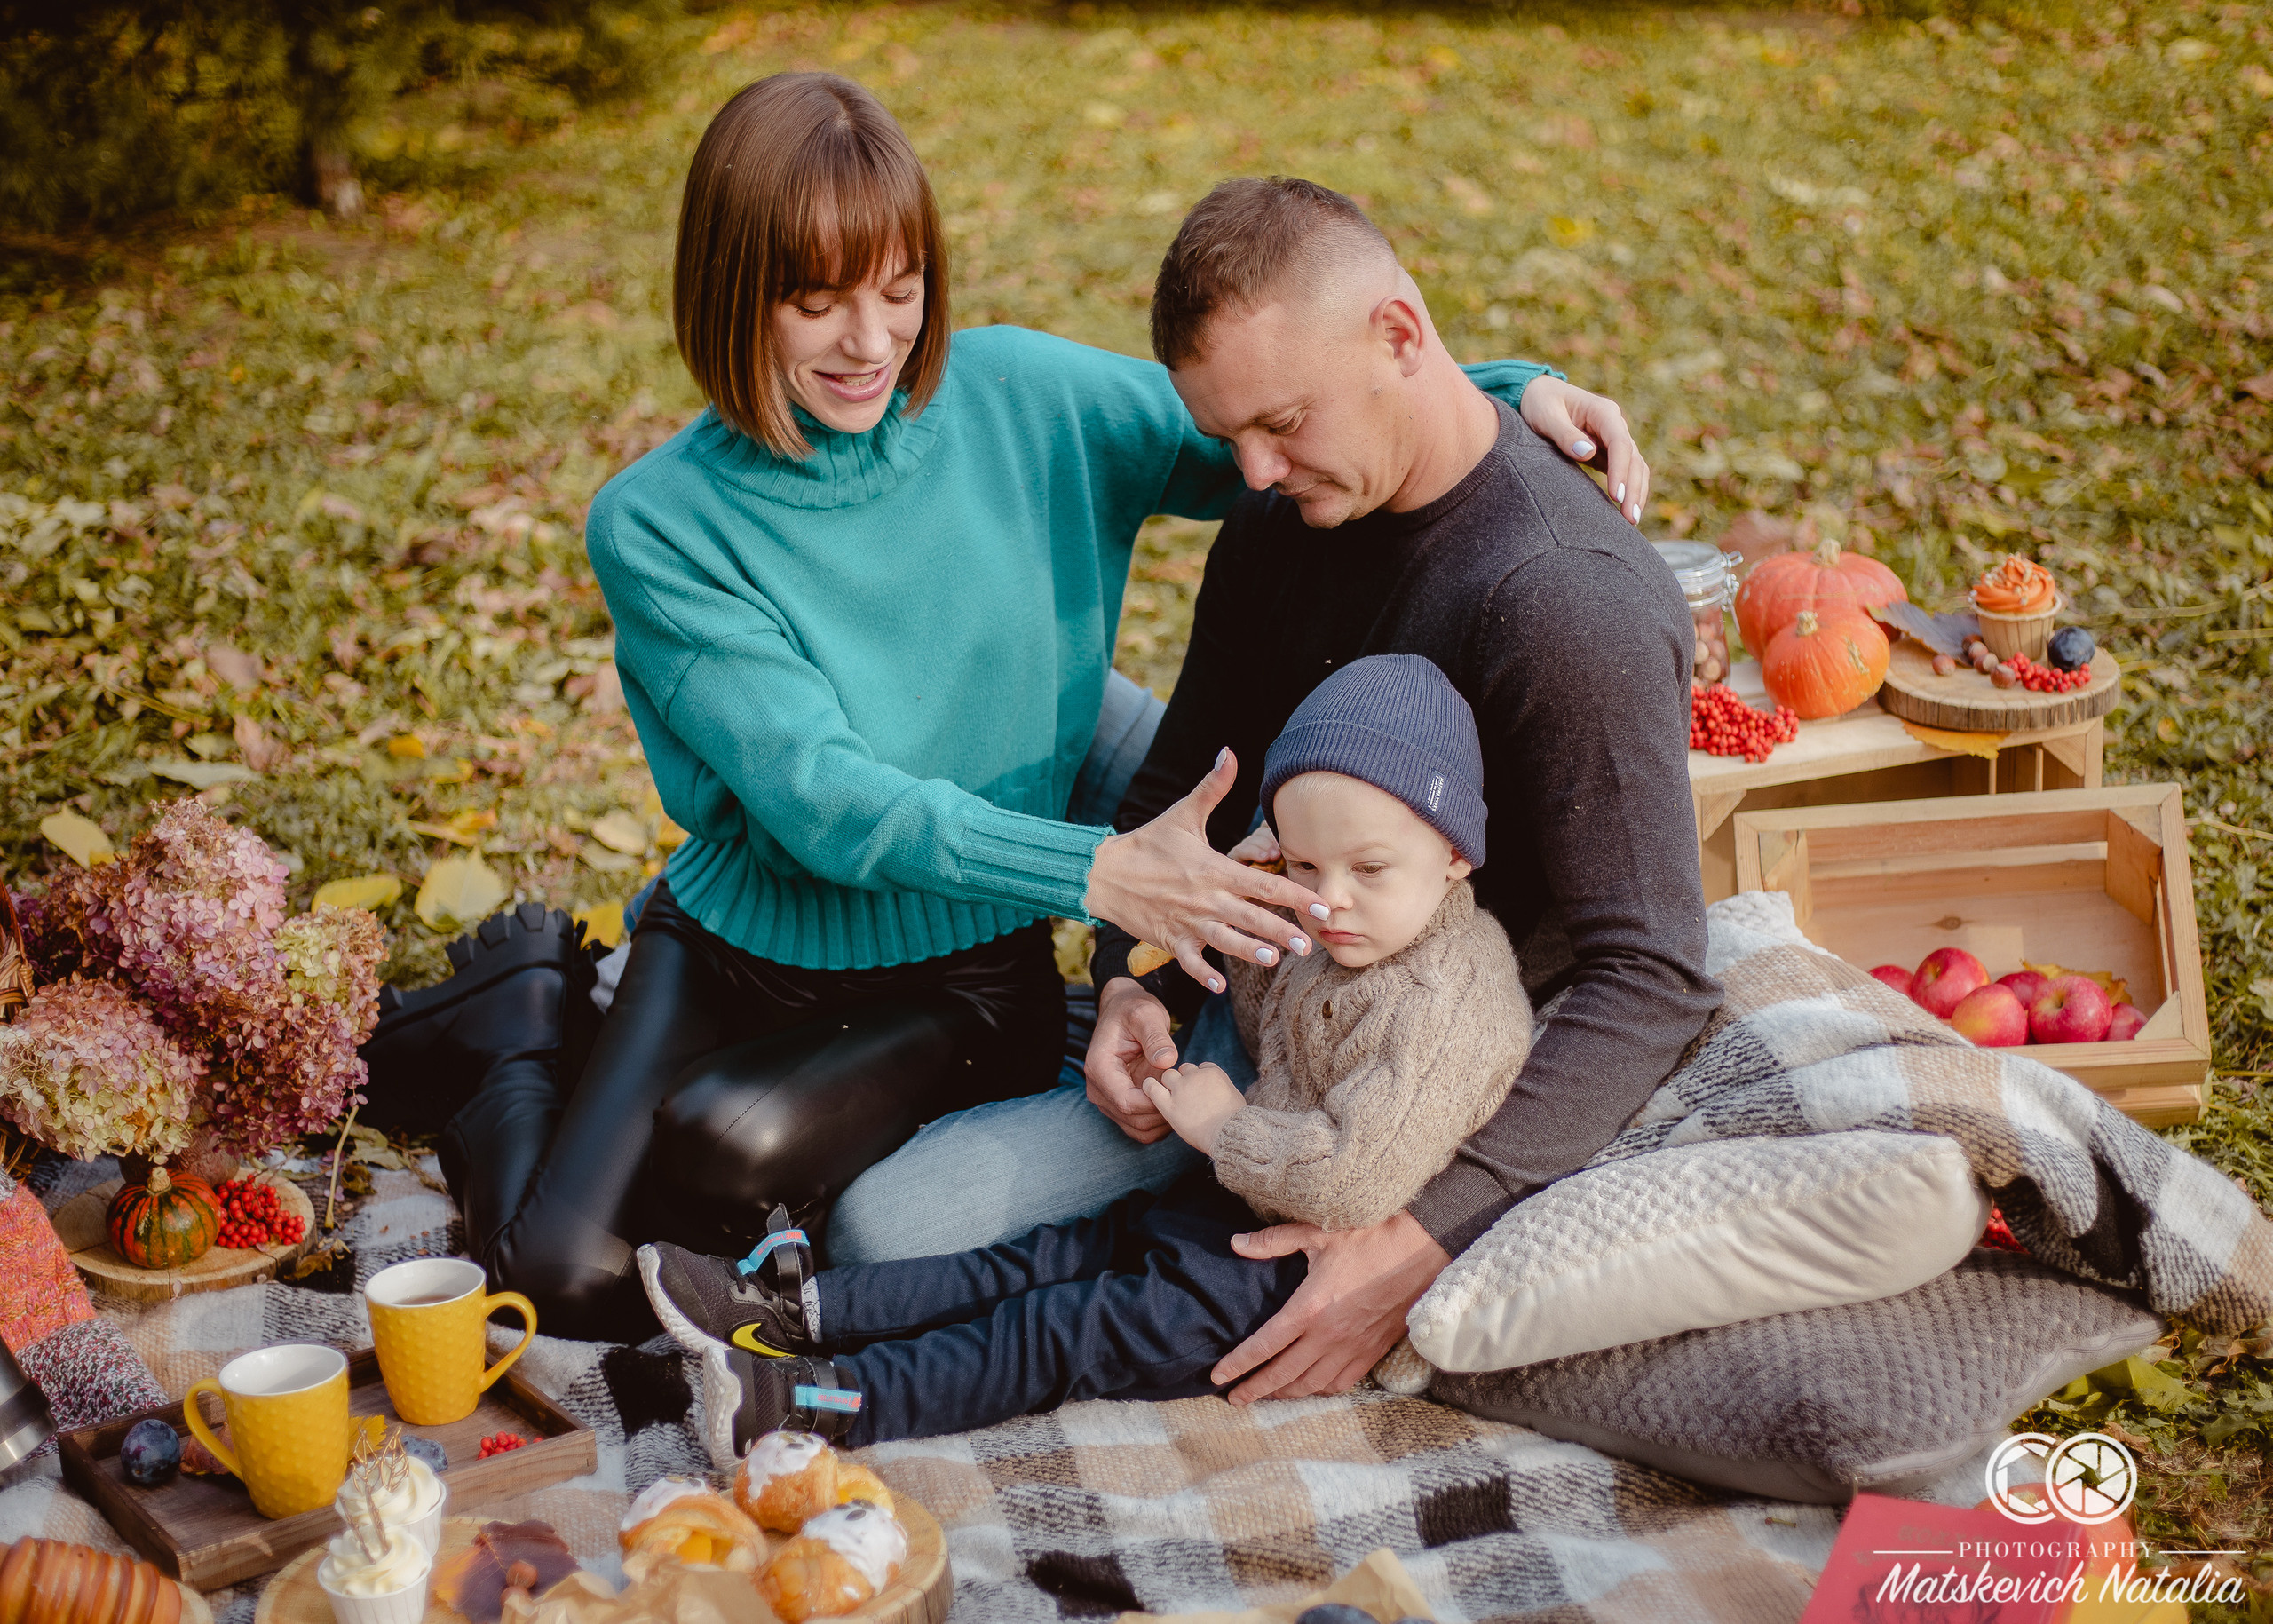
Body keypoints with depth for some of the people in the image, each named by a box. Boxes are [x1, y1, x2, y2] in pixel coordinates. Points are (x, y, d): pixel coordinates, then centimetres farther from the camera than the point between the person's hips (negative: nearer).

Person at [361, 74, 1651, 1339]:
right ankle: (525, 1014, 16)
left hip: (962, 984, 1)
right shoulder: (658, 525, -13)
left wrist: (1513, 393, -13)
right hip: (736, 944, 0)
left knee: (733, 1145, -29)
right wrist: (1094, 871, -35)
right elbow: (818, 797, -22)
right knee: (564, 1274, -17)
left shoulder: (1015, 398, -6)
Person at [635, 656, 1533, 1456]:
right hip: (1252, 1197, 9)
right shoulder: (1336, 933, 4)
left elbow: (1355, 1180, -30)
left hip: (1312, 1269, -9)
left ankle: (833, 1399, -21)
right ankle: (798, 1308, -4)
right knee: (1056, 1257, 1)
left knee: (1097, 1326, -14)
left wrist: (1222, 1126, -17)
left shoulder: (1451, 1007, -25)